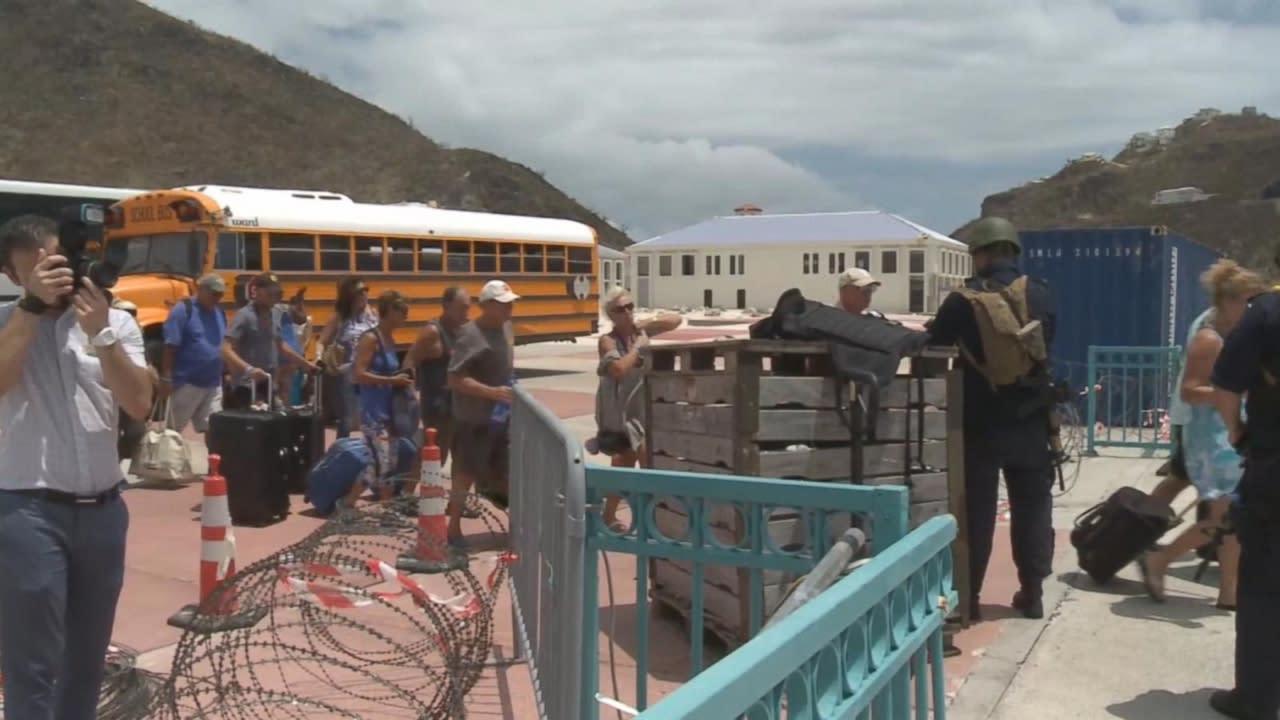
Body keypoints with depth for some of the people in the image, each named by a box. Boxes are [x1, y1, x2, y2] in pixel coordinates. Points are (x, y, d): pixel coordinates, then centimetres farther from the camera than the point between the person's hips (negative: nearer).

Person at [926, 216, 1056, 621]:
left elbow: (933, 353, -2)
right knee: (1032, 507, 13)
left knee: (975, 511, 5)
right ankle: (1032, 594, 18)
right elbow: (1046, 350, 14)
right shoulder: (1040, 296, 1)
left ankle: (968, 597, 8)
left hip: (979, 423, -3)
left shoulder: (961, 301, -11)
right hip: (1030, 421, 3)